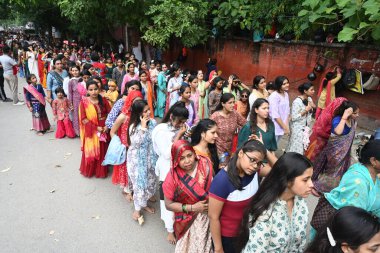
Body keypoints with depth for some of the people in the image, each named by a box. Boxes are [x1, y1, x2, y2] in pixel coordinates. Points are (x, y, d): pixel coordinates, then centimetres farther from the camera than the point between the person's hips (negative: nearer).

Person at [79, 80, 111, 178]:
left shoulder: (103, 100, 0)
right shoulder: (84, 102, -8)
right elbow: (83, 119, -11)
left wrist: (107, 126, -13)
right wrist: (96, 128, -17)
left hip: (103, 130, 3)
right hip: (91, 131, -2)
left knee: (103, 151, 12)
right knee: (91, 152, 9)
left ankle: (101, 170, 29)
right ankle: (89, 171, 30)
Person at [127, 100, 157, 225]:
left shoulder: (153, 122, -6)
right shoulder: (133, 126, -18)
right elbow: (136, 143, -28)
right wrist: (143, 127, -30)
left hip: (149, 157, 5)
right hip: (137, 159, -5)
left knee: (150, 180, 16)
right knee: (140, 183, 3)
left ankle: (144, 203, 40)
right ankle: (138, 209, 23)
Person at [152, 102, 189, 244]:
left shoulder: (179, 128, 0)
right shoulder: (161, 130, -16)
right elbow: (167, 154, -22)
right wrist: (178, 136, -21)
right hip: (168, 170, -5)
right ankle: (170, 230, 26)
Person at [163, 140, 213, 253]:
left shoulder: (205, 165, -14)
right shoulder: (173, 177, -21)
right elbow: (168, 204, -14)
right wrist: (192, 207, -21)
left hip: (208, 216, 2)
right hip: (188, 221, -2)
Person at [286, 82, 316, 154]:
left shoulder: (309, 99, 4)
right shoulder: (297, 101, -20)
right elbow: (293, 118, -23)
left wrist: (313, 107, -4)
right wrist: (305, 110, -23)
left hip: (306, 128, 8)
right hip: (298, 129, -8)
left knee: (305, 147, 12)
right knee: (296, 148, -2)